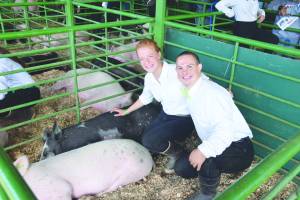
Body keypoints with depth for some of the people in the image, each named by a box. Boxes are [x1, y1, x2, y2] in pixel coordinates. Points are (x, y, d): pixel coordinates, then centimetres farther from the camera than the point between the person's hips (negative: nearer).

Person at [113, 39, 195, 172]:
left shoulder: (177, 72, -28)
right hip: (166, 115, 7)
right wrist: (126, 111, 23)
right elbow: (145, 97, 15)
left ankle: (178, 153, 8)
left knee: (150, 141, -19)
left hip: (185, 119, -7)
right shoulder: (149, 78, -4)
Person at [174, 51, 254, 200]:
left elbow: (225, 131, -36)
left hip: (239, 150, -8)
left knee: (206, 159, -36)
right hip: (215, 146, 9)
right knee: (181, 168, 1)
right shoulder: (188, 90, 1)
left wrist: (203, 151, -44)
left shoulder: (212, 93, -25)